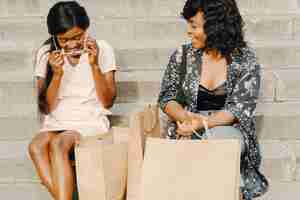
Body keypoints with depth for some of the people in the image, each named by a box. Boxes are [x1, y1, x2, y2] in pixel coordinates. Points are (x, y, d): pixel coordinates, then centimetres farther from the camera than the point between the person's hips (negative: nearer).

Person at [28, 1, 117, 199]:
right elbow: (46, 108, -1)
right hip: (56, 123, 2)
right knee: (36, 146, -32)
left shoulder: (102, 49, -2)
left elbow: (108, 101, -5)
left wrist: (94, 65, -16)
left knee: (57, 144, -33)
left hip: (91, 121, -2)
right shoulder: (46, 53, 2)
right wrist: (57, 74, -16)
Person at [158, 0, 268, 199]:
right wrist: (187, 118, -16)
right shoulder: (182, 55, 4)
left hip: (227, 129, -1)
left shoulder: (246, 59, -3)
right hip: (189, 132, 2)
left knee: (219, 138, -35)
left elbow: (240, 108, -9)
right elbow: (167, 97, 6)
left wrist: (202, 123, -23)